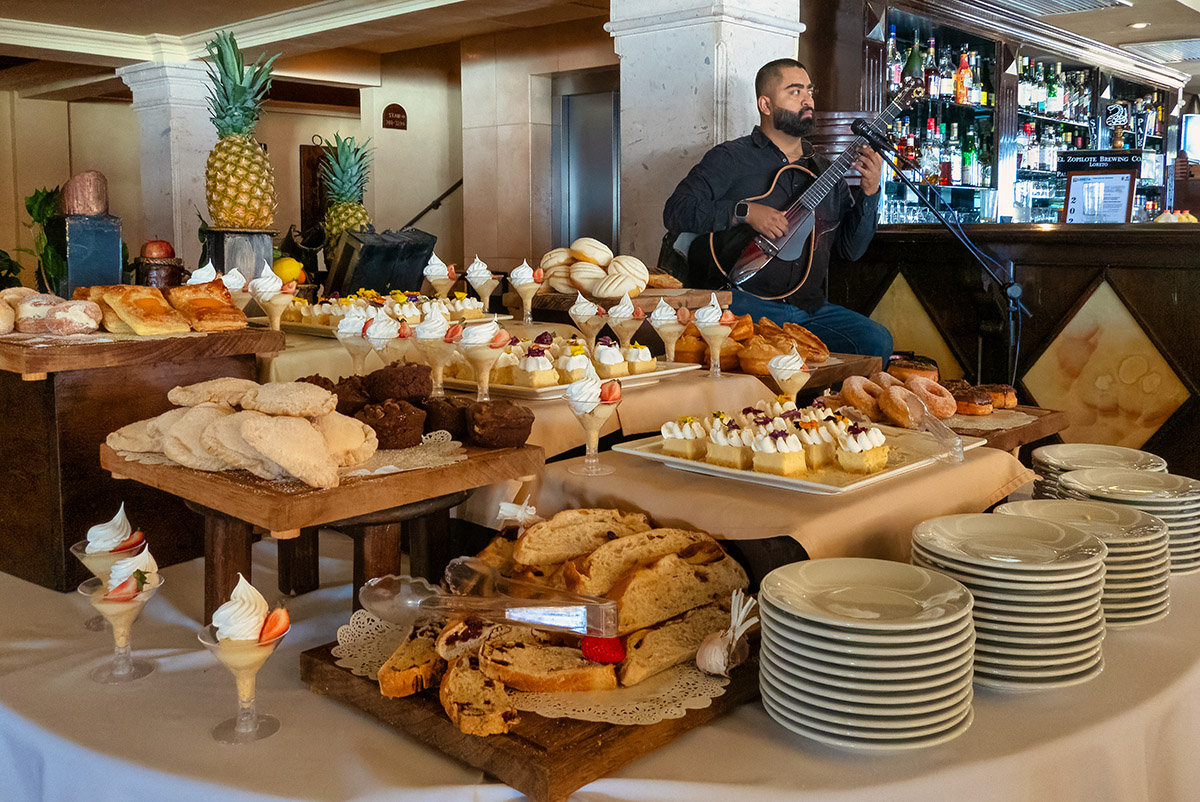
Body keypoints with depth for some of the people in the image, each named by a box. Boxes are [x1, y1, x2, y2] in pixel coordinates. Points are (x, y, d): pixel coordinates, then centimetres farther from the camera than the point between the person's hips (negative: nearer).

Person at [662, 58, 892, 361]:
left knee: (876, 341, -17)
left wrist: (869, 191, 2)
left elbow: (851, 249, 16)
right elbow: (676, 211, -9)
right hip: (744, 301, -5)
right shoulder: (731, 158, 3)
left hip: (810, 307, 6)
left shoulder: (824, 170, 19)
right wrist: (745, 212, -17)